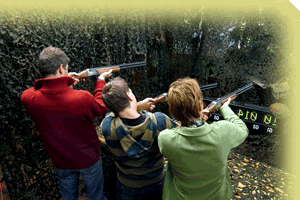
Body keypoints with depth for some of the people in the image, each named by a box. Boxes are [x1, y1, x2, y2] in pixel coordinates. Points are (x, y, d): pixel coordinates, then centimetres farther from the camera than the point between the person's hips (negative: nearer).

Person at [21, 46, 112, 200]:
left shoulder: (28, 99, -24)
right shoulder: (82, 98, -34)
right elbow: (101, 107, -10)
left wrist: (65, 83, -6)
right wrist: (101, 80, 1)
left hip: (61, 162, 3)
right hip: (89, 159, -3)